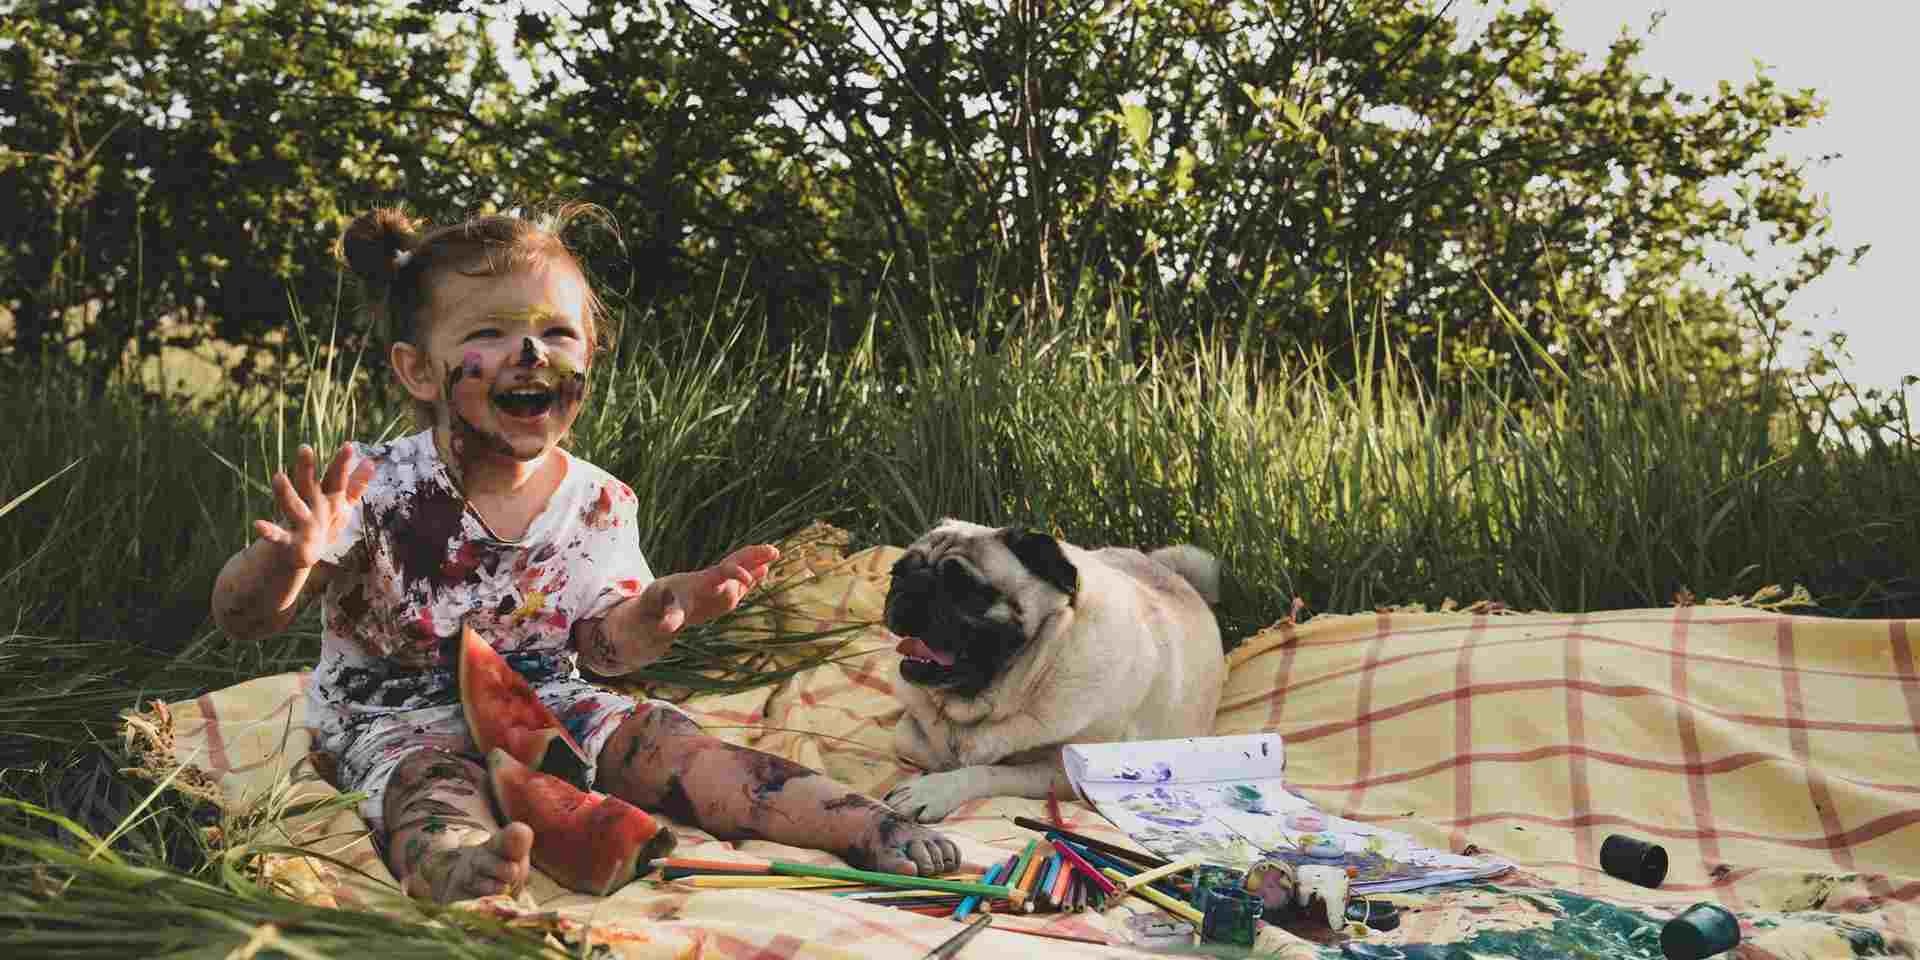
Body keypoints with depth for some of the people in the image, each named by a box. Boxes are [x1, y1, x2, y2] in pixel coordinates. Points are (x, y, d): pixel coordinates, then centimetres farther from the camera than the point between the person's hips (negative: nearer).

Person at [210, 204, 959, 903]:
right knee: (431, 782, -35)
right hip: (399, 718, -5)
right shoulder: (379, 491, -19)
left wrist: (662, 610, -19)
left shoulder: (599, 504, -4)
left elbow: (602, 648, 3)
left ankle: (860, 823, -20)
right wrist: (291, 559, -44)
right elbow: (241, 620, -21)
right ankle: (467, 867, -70)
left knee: (660, 741, -15)